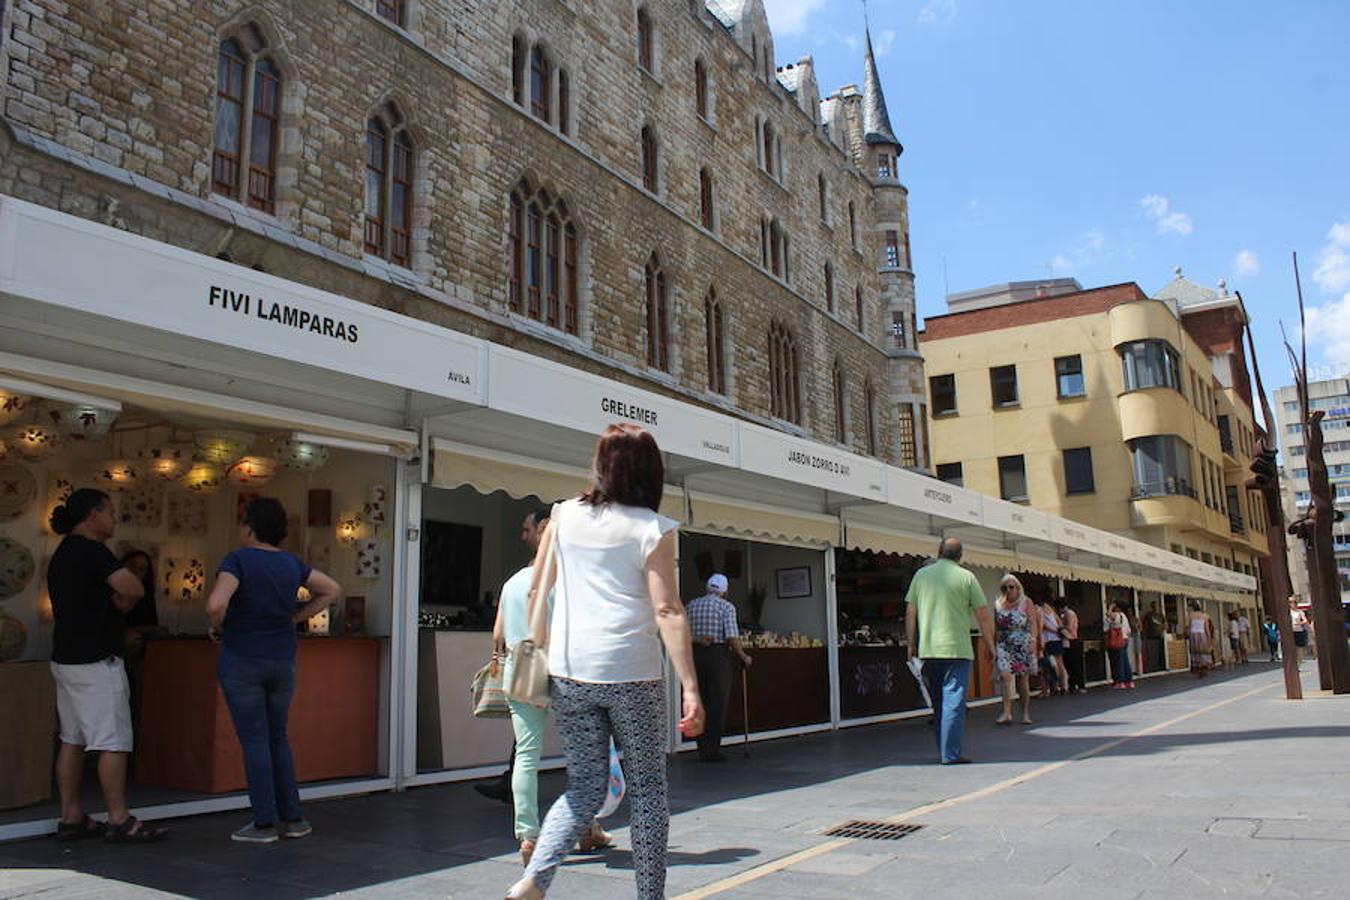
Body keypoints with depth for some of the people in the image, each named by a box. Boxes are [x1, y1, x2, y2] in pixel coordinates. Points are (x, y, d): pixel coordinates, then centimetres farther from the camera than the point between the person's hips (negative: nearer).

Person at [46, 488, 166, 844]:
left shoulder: (63, 552, 15)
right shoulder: (90, 549, -15)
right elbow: (133, 589, -24)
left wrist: (116, 602, 4)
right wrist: (121, 600, -1)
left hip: (66, 657, 10)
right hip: (96, 661, -10)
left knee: (72, 740, 12)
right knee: (112, 742, -5)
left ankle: (71, 818, 17)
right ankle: (119, 821, -2)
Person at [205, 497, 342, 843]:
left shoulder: (238, 559, -12)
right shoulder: (291, 562, 6)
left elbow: (216, 605, -26)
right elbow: (332, 590, 12)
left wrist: (217, 626, -5)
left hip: (241, 662, -5)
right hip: (283, 661, 5)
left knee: (254, 740, 2)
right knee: (278, 738, 14)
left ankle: (265, 823, 6)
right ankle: (293, 818, 15)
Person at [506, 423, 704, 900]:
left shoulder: (564, 515, 6)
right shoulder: (652, 529, -5)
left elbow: (536, 591, 10)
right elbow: (667, 611, -12)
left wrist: (538, 649, 21)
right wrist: (690, 689, -12)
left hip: (569, 673, 4)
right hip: (632, 674, -3)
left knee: (584, 786, 13)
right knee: (647, 789, 12)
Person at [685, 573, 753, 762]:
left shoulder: (691, 606, 10)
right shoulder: (726, 606, -3)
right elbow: (732, 637, -11)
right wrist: (743, 656, 0)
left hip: (695, 654, 4)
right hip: (718, 654, -4)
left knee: (700, 703, 11)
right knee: (718, 704, 2)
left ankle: (703, 750, 14)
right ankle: (712, 751, 1)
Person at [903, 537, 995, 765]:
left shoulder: (921, 574, 7)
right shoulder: (966, 576, -1)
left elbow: (910, 613, 7)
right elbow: (984, 615, 0)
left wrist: (911, 645, 14)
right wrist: (990, 645, 12)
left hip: (928, 650, 4)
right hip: (957, 648, -4)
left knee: (938, 702, 15)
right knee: (954, 701, -2)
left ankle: (943, 750, 21)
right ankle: (951, 753, -5)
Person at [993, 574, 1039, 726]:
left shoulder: (1026, 603, 3)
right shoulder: (998, 605, 9)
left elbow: (1033, 624, -2)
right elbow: (996, 628, 13)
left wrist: (1033, 641, -15)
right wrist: (994, 646, 11)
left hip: (1023, 646, -1)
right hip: (1004, 645, 1)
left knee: (1023, 679, 3)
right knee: (1005, 675, -15)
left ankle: (1026, 713, 15)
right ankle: (1007, 713, -17)